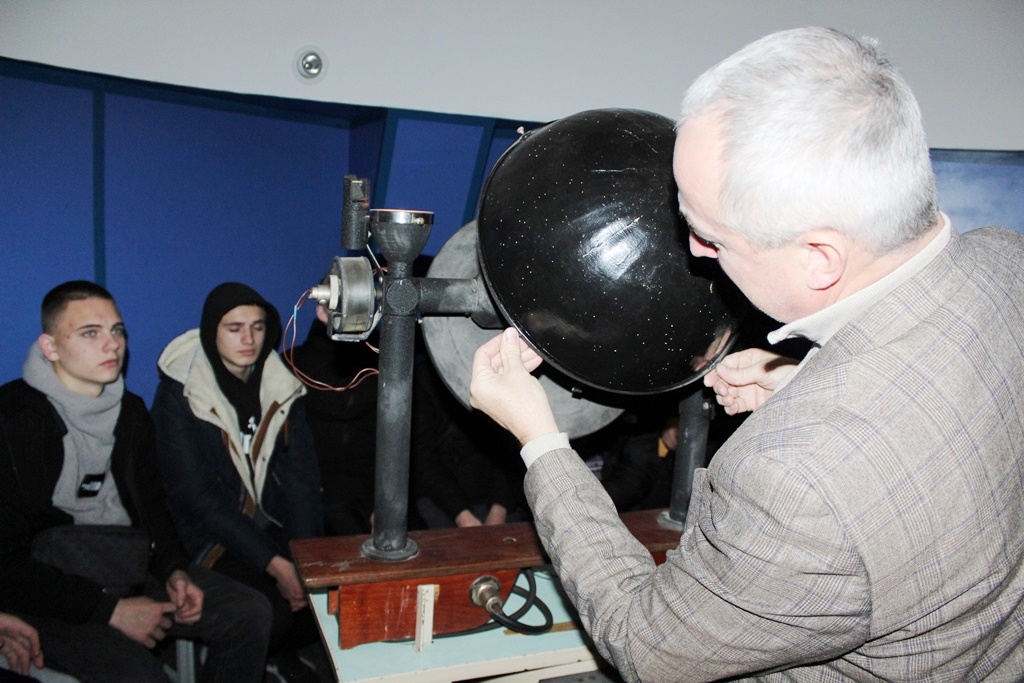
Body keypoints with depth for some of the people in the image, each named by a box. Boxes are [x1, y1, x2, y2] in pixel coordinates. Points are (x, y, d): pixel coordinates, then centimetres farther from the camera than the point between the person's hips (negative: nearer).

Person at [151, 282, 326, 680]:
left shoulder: (282, 385, 1)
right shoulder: (178, 394, -11)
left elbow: (301, 475, -2)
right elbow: (196, 497, -16)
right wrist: (275, 565, -22)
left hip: (274, 524, 5)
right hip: (211, 536, -4)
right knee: (272, 613, -26)